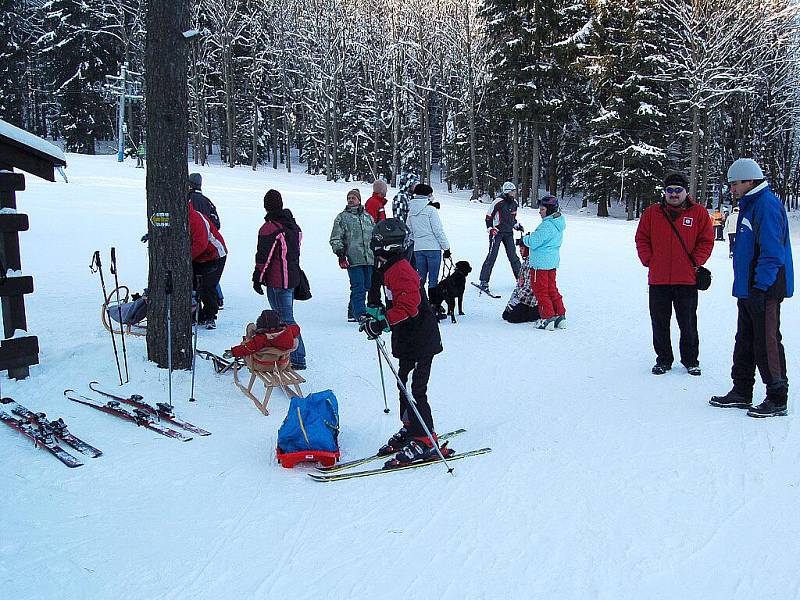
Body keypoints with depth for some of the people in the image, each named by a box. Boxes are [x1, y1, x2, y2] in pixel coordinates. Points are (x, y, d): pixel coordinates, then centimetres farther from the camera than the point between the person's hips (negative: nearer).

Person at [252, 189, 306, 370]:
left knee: (285, 319, -6)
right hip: (292, 277, 9)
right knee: (286, 316, 18)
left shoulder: (269, 228, -14)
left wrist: (257, 278, -5)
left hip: (277, 282, -9)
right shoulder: (293, 225, 13)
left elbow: (263, 256, -14)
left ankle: (297, 359, -7)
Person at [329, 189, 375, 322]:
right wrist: (340, 254, -10)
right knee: (358, 288, -12)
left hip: (369, 259, 5)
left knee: (365, 286, 8)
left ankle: (353, 313, 22)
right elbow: (335, 239, 2)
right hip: (353, 259, -5)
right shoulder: (342, 217, 6)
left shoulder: (368, 216, 18)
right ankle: (361, 315, -12)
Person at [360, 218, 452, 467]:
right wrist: (379, 313, 14)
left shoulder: (400, 270, -18)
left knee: (415, 391, -7)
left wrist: (382, 321, -32)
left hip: (420, 341, -11)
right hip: (408, 341, 11)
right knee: (405, 386, 19)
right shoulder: (393, 270, 16)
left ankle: (425, 442, 1)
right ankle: (410, 429, 33)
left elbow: (409, 305, -30)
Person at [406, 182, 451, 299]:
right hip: (433, 248, -6)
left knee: (420, 278, 12)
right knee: (433, 279, -1)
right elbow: (438, 231, -10)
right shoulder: (431, 209, -10)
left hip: (418, 249, 6)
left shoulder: (411, 212, 8)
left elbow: (409, 231, 12)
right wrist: (446, 247, -4)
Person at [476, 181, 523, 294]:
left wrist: (517, 226, 11)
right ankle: (484, 281, -3)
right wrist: (490, 229, -15)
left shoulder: (514, 203, 9)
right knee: (492, 256, -8)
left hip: (508, 233, 6)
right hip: (497, 232, -6)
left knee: (513, 256, 8)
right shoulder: (498, 202, -12)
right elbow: (488, 216, -7)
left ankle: (520, 278, 17)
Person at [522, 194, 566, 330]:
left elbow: (533, 242, -21)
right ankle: (560, 316, 19)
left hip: (541, 263, -9)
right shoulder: (559, 224, 10)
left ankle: (547, 318, 4)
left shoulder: (546, 225, -22)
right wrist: (531, 237, 9)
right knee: (552, 289, 17)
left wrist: (525, 238, -1)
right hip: (552, 261, 9)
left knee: (540, 290, 1)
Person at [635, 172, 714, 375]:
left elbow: (706, 241, 3)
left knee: (688, 323, 8)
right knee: (660, 322, 8)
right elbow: (642, 239, 8)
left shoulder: (699, 213, 2)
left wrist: (695, 263, -5)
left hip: (687, 279, -1)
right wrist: (648, 260, -2)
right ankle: (663, 359, 21)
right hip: (658, 278, 1)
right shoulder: (651, 212, 5)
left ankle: (690, 360, 22)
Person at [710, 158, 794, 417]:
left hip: (765, 289, -10)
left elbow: (772, 252, -20)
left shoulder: (767, 205, -14)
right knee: (745, 341, 15)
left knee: (766, 343, -4)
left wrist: (761, 286, -22)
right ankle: (741, 393, 24)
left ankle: (777, 399, 5)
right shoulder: (750, 204, 17)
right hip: (749, 289, 10)